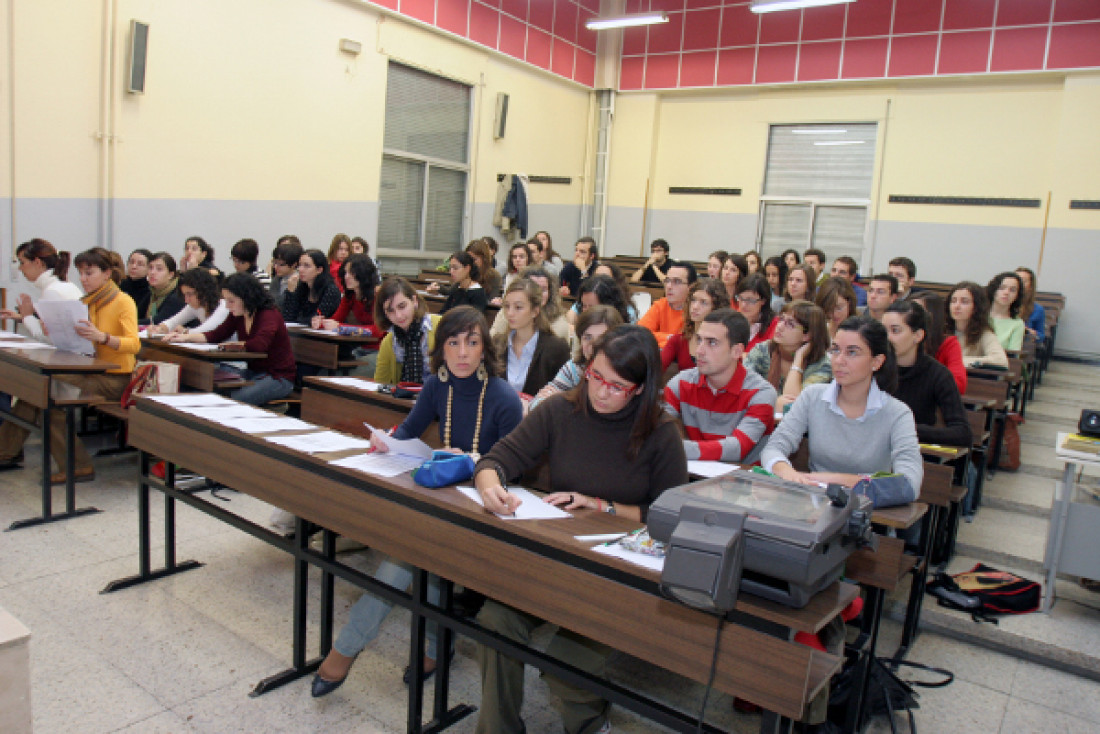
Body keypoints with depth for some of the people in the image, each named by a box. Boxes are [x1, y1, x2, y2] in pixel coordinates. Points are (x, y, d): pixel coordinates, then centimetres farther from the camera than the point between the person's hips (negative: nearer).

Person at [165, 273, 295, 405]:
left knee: (234, 399, -28)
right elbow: (216, 335, 12)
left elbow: (258, 345, -33)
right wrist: (185, 337, -2)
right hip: (253, 372, 8)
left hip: (278, 376, -8)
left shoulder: (269, 315, -19)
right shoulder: (237, 315, 6)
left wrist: (230, 345, -16)